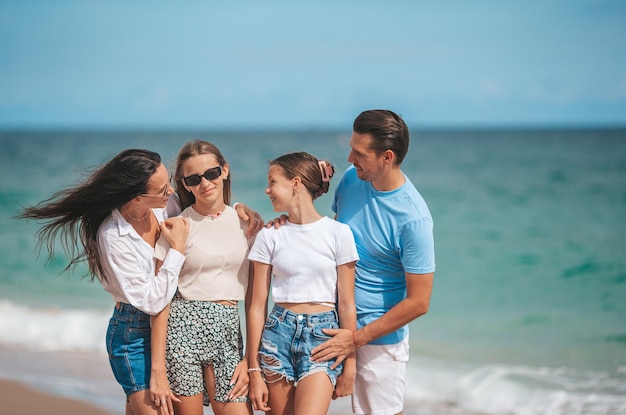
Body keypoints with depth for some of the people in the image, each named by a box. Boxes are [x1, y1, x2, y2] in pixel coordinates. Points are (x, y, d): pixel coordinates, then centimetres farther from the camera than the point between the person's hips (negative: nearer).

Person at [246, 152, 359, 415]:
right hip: (278, 333, 3)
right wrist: (254, 372, 1)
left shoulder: (338, 233, -1)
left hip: (322, 336, -2)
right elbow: (257, 306, 4)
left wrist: (349, 365, 1)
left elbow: (346, 305, 1)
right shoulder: (269, 237, 5)